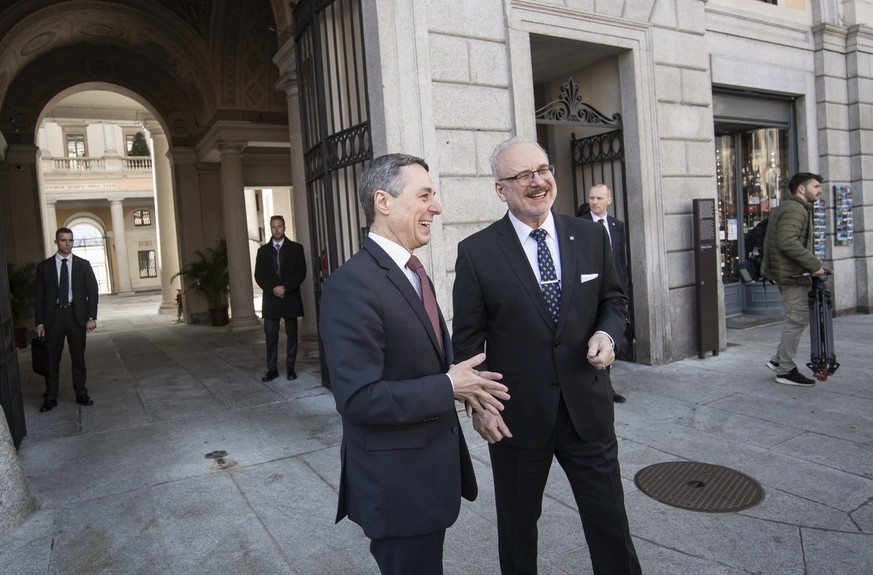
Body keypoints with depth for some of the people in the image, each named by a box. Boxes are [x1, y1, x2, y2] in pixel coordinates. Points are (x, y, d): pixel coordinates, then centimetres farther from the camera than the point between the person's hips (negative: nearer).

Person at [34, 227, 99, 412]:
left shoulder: (83, 264, 5)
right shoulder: (44, 266, 4)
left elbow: (92, 291, 3)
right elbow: (39, 296, 4)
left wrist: (91, 317, -6)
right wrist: (39, 322, -1)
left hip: (76, 315, 0)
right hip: (53, 315, 0)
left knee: (78, 357, 8)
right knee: (51, 359, 4)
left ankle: (81, 395, 17)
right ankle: (50, 399, 13)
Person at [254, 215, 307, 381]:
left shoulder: (296, 248, 4)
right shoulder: (263, 250, 10)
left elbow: (301, 272, -3)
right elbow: (259, 275, 4)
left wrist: (285, 288, -14)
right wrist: (273, 289, -12)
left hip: (291, 298, -1)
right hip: (270, 299, 1)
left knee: (292, 334, 4)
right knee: (271, 336, 0)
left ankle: (290, 368, 11)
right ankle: (272, 369, 5)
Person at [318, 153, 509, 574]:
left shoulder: (412, 272, 8)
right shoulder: (351, 285, -23)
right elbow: (359, 398, -27)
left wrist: (460, 382, -3)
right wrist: (449, 388, -20)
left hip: (430, 470, 9)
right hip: (396, 483, -9)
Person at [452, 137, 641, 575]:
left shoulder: (590, 236, 1)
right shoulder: (477, 251, -8)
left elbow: (613, 299, 12)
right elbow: (468, 338, -4)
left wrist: (606, 333, -9)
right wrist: (480, 404, -9)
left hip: (587, 408, 2)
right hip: (518, 415, -2)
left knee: (610, 523, 13)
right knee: (516, 528, 19)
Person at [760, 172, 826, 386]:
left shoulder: (791, 208, 20)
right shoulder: (795, 209, -14)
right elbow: (788, 242, -27)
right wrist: (815, 264, -23)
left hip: (789, 273, 11)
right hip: (792, 274, -11)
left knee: (798, 319, 15)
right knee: (796, 321, -4)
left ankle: (778, 359, 20)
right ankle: (786, 370, 4)